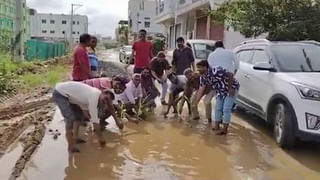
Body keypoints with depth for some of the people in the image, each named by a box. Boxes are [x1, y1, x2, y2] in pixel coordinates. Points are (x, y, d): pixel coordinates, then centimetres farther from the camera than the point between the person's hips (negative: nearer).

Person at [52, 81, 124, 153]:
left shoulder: (97, 94, 0)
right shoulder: (94, 97, -27)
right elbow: (95, 120, -25)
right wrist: (100, 138, -18)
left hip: (65, 92, 10)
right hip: (59, 94, -10)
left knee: (79, 113, 16)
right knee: (71, 118, -19)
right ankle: (71, 147, -11)